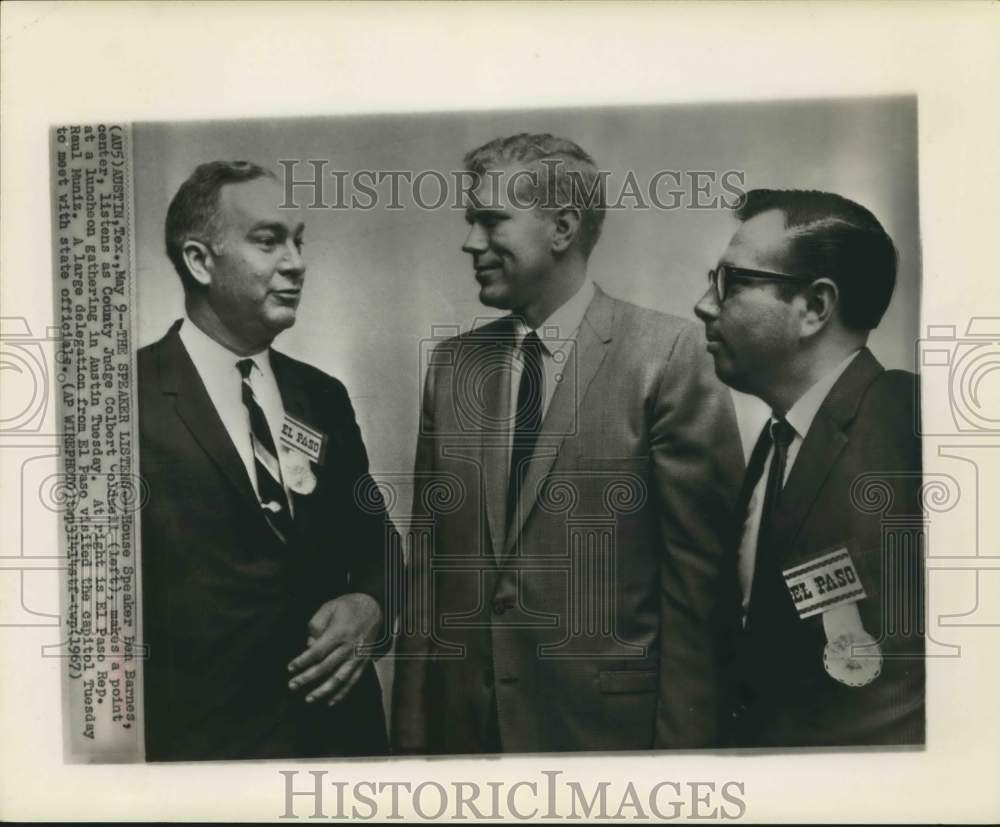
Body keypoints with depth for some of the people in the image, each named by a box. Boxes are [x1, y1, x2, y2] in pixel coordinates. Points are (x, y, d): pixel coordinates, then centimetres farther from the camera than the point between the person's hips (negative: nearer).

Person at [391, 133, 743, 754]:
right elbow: (428, 558, 5)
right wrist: (411, 727, 4)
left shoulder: (668, 354, -12)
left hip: (607, 721, -4)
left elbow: (699, 569, -11)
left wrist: (683, 737, -9)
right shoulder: (452, 364, 3)